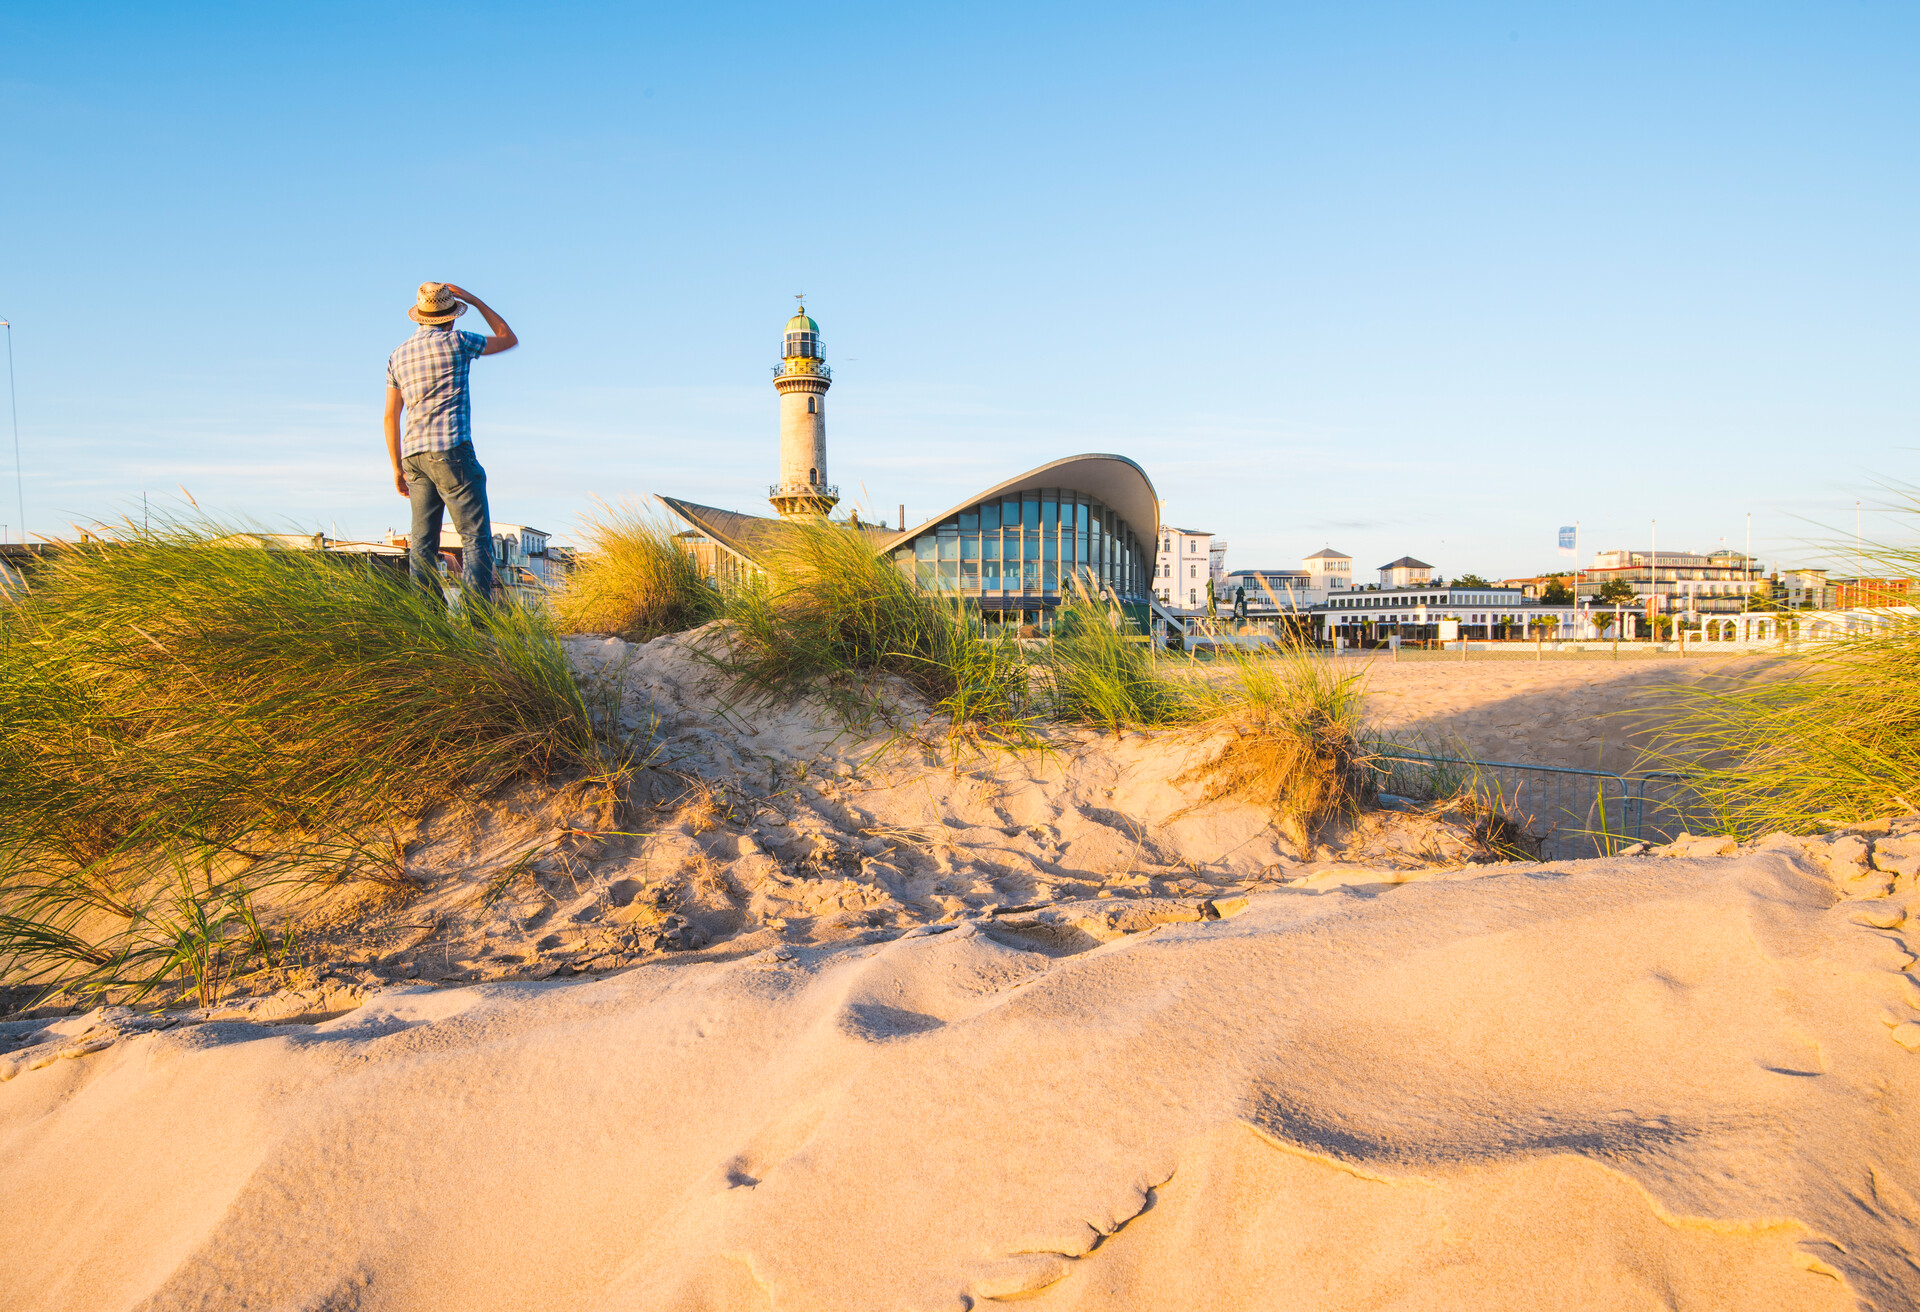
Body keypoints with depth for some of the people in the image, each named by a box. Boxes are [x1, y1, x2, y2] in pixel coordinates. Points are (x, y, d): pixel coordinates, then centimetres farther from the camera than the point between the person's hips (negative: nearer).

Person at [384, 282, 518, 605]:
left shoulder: (398, 355, 16)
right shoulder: (455, 342, -1)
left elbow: (391, 416, 16)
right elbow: (509, 339, 13)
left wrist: (398, 468, 20)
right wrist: (474, 300, 18)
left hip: (414, 455, 6)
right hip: (452, 450, -6)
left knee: (423, 543, 5)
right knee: (477, 538, -7)